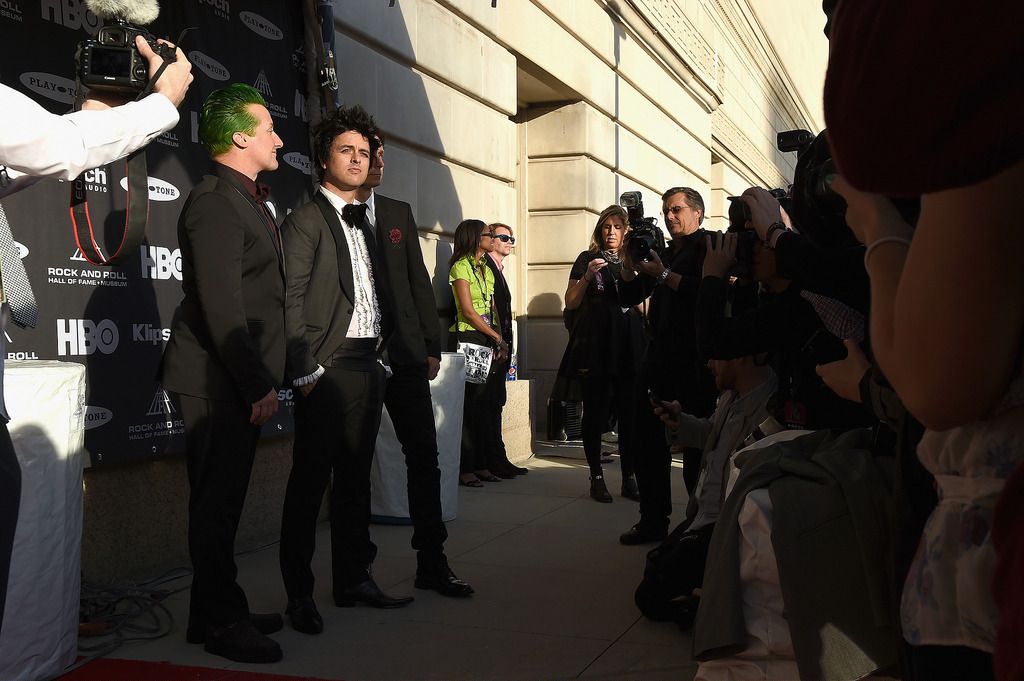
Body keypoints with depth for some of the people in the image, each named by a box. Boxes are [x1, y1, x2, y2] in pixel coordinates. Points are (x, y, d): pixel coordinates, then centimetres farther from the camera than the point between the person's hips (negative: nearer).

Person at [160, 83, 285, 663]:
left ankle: (219, 610, 25)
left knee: (224, 500, 15)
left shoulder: (249, 201, 17)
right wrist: (258, 385, -19)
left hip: (240, 379, 10)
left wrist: (263, 378, 14)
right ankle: (221, 622, 10)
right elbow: (221, 305, -21)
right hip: (217, 378, -10)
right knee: (218, 501, -1)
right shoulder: (215, 202, -14)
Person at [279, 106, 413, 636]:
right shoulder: (306, 220, -3)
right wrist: (305, 371, -17)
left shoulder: (365, 225, 19)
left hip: (367, 367, 8)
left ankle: (354, 578, 23)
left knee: (355, 477, 13)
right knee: (310, 479, -1)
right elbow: (291, 299, -11)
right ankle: (299, 593, 8)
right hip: (328, 368, -7)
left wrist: (383, 354, 9)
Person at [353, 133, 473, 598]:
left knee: (424, 455, 3)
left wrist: (432, 345, 8)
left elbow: (419, 281, 13)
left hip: (404, 353, 4)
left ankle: (432, 561, 12)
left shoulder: (399, 213, 14)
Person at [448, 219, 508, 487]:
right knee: (469, 403, -7)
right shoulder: (461, 266, -6)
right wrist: (497, 338, -9)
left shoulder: (487, 269, 19)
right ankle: (465, 468, -3)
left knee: (485, 404, 7)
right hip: (468, 338, -8)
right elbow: (468, 311, -12)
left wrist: (499, 341, 0)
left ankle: (481, 465, 12)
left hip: (489, 342, 8)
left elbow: (493, 310, 14)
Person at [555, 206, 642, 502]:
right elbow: (571, 303, 5)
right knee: (595, 411, -2)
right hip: (593, 347, -2)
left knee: (629, 412, -3)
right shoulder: (587, 259, 9)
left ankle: (629, 478, 4)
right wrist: (587, 277, -9)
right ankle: (596, 478, 5)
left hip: (627, 346, 2)